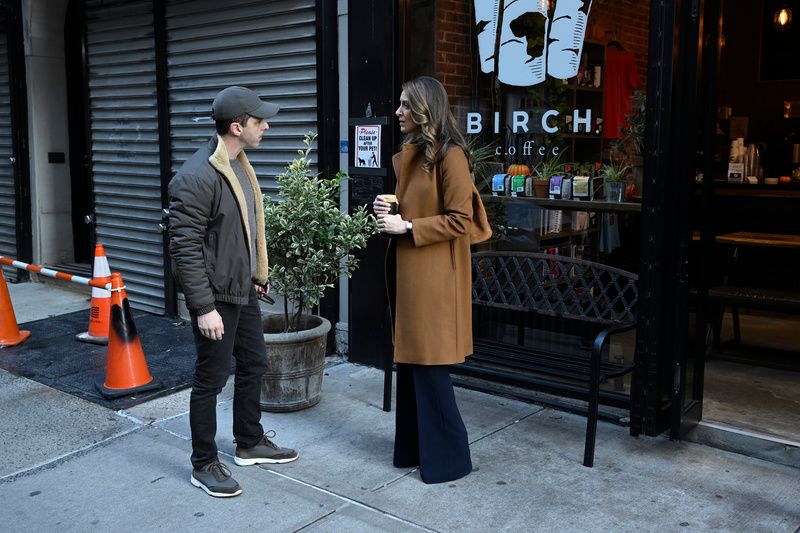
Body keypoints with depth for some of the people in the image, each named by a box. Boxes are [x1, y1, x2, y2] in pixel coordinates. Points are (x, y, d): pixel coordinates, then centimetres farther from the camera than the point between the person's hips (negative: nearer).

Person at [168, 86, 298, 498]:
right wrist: (204, 307, -24)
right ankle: (204, 465, 20)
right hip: (216, 296, -9)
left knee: (253, 364, 19)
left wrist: (257, 275, 19)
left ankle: (250, 444, 38)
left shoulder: (239, 164, 7)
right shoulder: (197, 177, -22)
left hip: (243, 291, 9)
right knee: (211, 379, 3)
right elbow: (185, 248, -23)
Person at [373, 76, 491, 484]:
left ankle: (449, 456, 11)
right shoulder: (408, 155, 14)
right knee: (409, 361, 13)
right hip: (408, 272, 9)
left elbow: (459, 221, -17)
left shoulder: (449, 156, -13)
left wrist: (407, 228, -17)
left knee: (429, 365, -3)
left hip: (434, 276, -9)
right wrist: (388, 212, 5)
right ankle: (414, 448, 25)